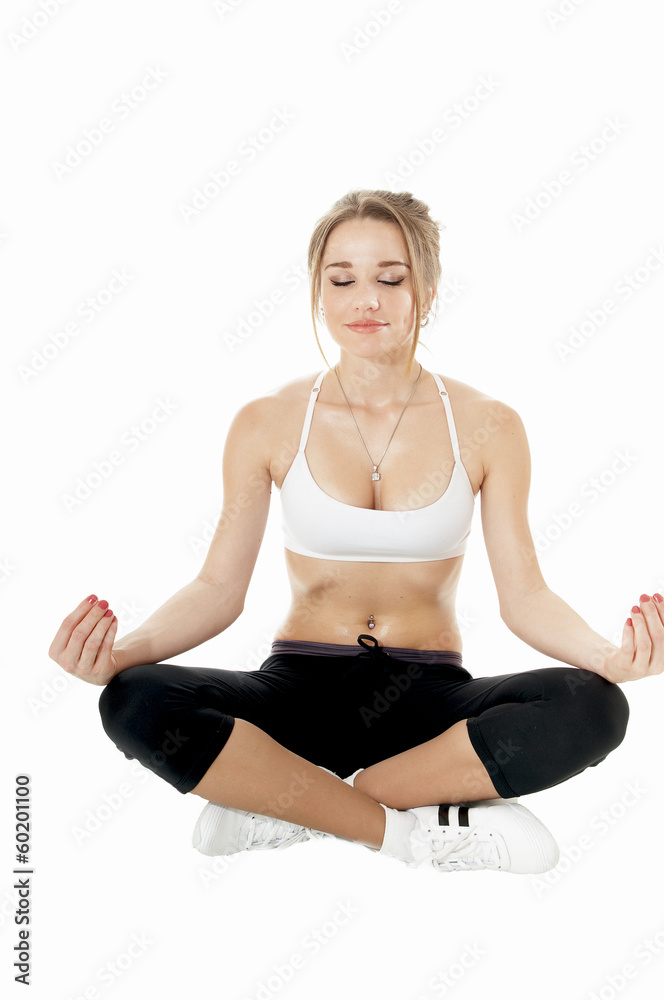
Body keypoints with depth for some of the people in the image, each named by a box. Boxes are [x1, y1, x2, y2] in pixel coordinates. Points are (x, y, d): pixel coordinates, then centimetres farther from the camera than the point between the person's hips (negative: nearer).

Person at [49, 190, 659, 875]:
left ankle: (282, 806, -19)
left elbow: (523, 594, -3)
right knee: (135, 703, -28)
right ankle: (416, 829, -20)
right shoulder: (266, 424, 0)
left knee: (593, 708, -30)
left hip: (429, 697, 1)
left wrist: (608, 656, -24)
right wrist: (121, 652, -21)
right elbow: (218, 588, -1)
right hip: (301, 688, 0)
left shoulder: (486, 427, 0)